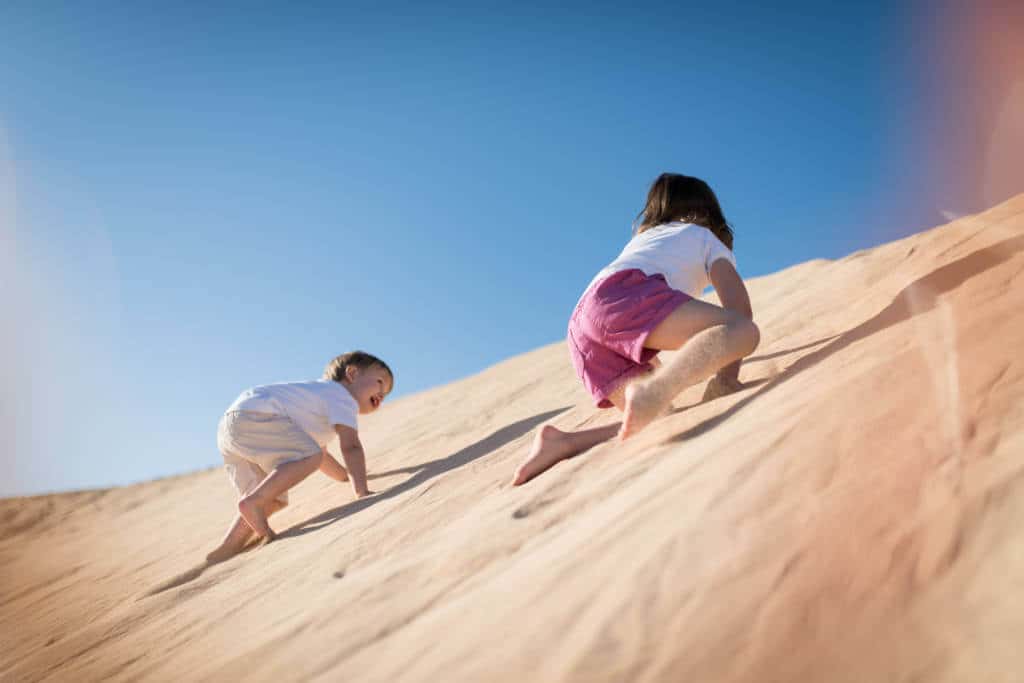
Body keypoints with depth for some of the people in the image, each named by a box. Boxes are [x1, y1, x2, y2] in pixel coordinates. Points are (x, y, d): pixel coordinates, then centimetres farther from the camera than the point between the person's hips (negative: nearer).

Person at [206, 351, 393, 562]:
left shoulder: (322, 395, 33)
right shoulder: (343, 398, 1)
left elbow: (321, 452, 44)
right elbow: (350, 446, -14)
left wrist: (348, 475, 44)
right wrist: (361, 490, -17)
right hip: (252, 416, -10)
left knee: (275, 500, 11)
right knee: (310, 456, -24)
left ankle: (226, 550, 7)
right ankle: (253, 502, -27)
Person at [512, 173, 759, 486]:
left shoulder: (641, 239, 43)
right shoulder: (707, 239, 26)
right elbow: (739, 307, 9)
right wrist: (727, 376, 3)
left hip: (581, 328, 7)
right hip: (624, 297, -7)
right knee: (744, 331, -20)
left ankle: (562, 442, -18)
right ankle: (656, 389, -46)